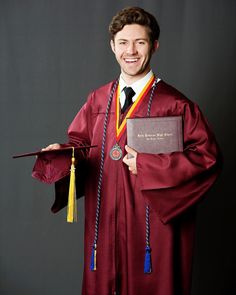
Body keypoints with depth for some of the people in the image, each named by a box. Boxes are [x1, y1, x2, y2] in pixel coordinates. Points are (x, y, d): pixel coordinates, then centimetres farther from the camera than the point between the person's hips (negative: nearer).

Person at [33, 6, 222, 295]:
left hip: (153, 222, -4)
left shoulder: (175, 105, -9)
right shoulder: (97, 100, 5)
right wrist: (64, 152, -11)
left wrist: (148, 163, -18)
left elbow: (207, 157, -12)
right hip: (104, 222, 4)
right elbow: (81, 141, 12)